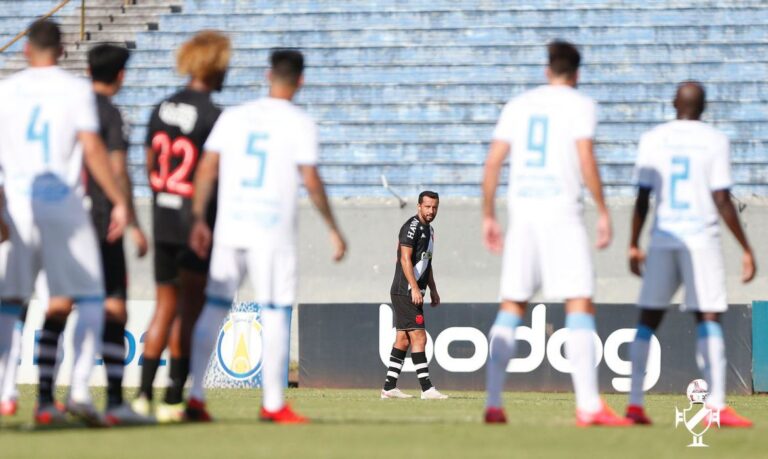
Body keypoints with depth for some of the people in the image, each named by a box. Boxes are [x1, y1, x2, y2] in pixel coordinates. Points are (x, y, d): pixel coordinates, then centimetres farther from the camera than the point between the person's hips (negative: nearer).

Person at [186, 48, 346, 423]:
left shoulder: (233, 116, 9)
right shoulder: (300, 124, -1)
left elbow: (207, 169, 4)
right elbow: (311, 181, -6)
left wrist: (198, 219, 8)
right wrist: (333, 230, 1)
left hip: (229, 228, 4)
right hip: (273, 230, -4)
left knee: (214, 307, 8)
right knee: (275, 314, 1)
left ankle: (195, 396, 5)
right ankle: (273, 403, 0)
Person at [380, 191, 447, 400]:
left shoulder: (428, 229, 19)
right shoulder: (412, 226, -12)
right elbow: (405, 259, -19)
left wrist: (433, 289, 23)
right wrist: (415, 288, -24)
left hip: (413, 293, 10)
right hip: (406, 292, -10)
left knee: (403, 340, 10)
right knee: (418, 337, -12)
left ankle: (389, 387, 12)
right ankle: (426, 388, -14)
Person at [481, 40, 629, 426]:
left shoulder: (518, 105, 15)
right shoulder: (580, 105, 3)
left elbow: (492, 162, 9)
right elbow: (586, 160, -10)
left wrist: (488, 216, 14)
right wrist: (603, 212, -5)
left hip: (521, 209, 4)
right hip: (561, 208, -4)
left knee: (511, 308, 8)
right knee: (579, 305, -7)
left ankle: (493, 404, 2)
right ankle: (588, 405, -16)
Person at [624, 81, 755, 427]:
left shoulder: (653, 139, 5)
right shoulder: (714, 140, -2)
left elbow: (642, 199, 3)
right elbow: (722, 202, -7)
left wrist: (634, 246, 12)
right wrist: (746, 249, -2)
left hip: (662, 240, 3)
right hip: (701, 239, -3)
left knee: (648, 319, 9)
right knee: (709, 319, -5)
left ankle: (634, 402, 4)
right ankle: (717, 405, -15)